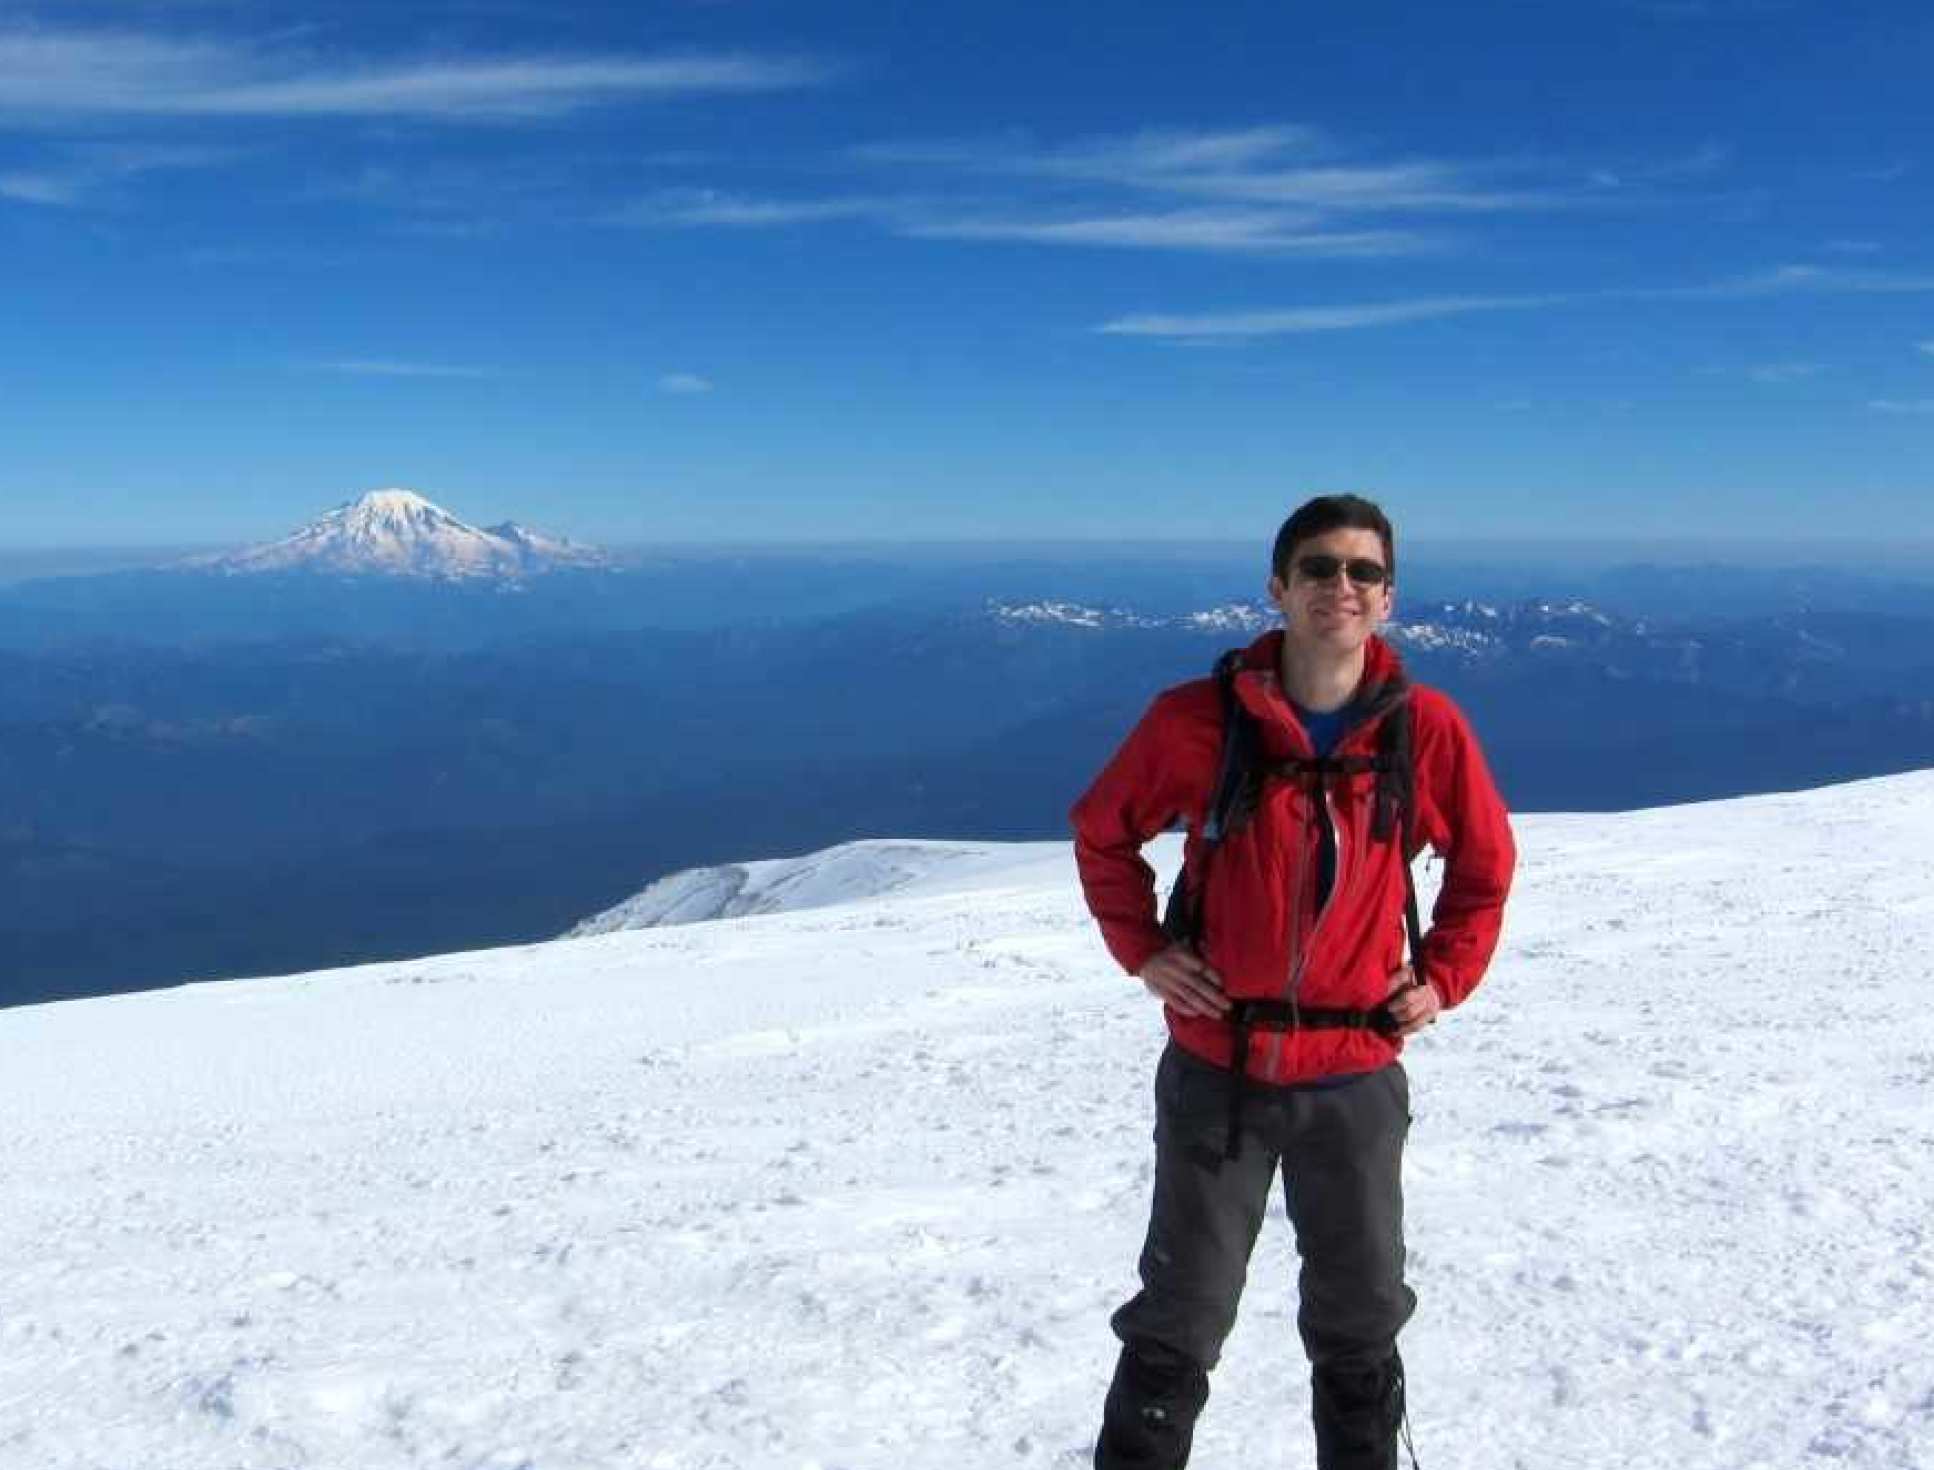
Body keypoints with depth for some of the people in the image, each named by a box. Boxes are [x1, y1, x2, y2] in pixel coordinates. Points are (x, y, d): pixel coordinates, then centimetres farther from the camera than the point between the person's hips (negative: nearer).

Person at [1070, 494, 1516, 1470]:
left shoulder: (1427, 728, -5)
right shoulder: (1197, 720, -11)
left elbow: (1486, 862, 12)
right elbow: (1103, 830, 6)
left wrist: (1444, 977, 3)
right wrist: (1142, 950, -2)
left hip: (1357, 1076, 2)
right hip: (1216, 1069, -1)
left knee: (1360, 1323, 18)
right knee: (1180, 1321, 10)